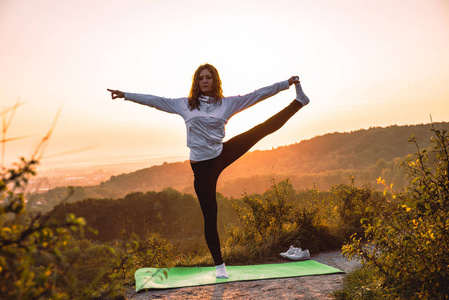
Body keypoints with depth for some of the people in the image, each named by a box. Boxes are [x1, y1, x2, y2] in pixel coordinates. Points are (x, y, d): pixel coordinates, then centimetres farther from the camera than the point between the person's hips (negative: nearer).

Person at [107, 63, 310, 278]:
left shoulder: (227, 103, 6)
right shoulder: (185, 105, 5)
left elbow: (257, 95, 5)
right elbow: (154, 100, 7)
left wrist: (286, 83, 2)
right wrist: (125, 95, 6)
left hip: (223, 154, 1)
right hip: (202, 166, -1)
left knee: (265, 128, -6)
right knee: (210, 217, 2)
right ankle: (219, 265, 14)